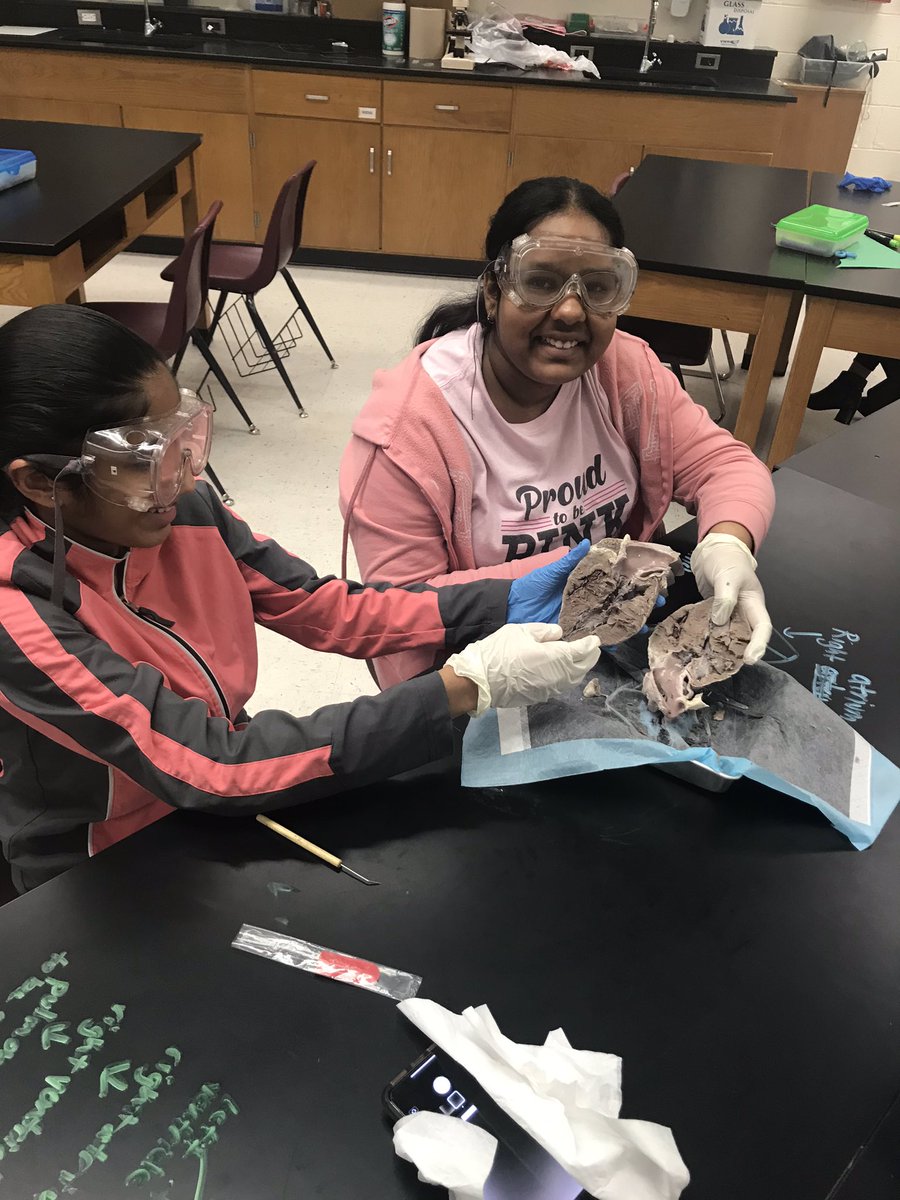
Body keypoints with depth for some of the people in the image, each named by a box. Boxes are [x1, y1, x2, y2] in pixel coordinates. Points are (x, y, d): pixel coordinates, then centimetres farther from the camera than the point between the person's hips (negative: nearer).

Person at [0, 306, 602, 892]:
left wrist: (507, 602, -18)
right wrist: (464, 687, -37)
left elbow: (330, 608, -6)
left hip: (221, 803, 5)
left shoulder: (184, 507, -13)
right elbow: (208, 765, -33)